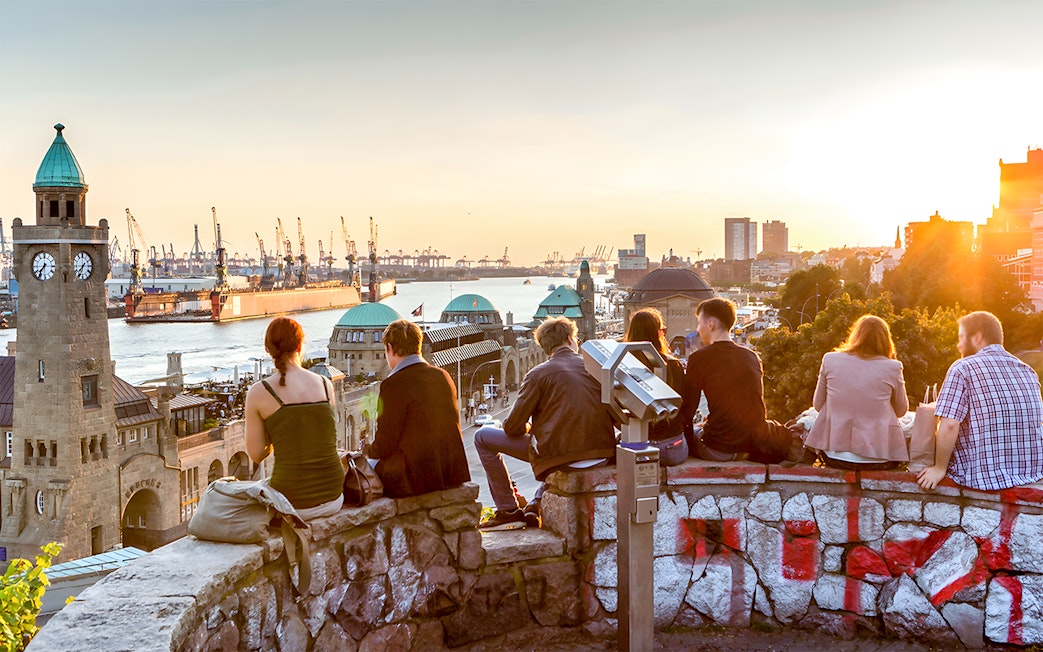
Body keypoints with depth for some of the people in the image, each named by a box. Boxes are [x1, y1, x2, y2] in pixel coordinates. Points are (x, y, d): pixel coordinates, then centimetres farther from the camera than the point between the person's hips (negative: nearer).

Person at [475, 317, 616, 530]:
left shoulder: (539, 374, -4)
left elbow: (514, 427, -4)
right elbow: (613, 415, 17)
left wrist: (529, 428, 20)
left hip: (558, 453, -5)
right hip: (601, 452, 6)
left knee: (483, 437, 9)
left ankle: (509, 511, 9)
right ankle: (535, 506, 31)